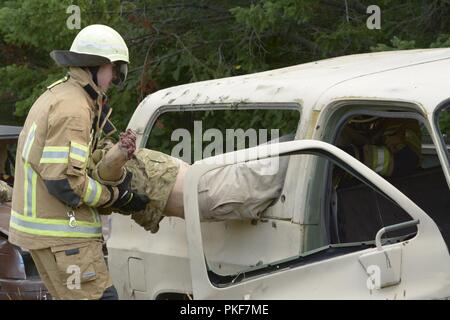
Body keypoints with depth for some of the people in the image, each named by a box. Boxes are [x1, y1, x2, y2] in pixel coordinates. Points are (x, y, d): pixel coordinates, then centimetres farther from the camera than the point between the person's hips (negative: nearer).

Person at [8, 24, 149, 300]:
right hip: (61, 232, -11)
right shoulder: (73, 108, -18)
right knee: (100, 295, -9)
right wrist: (117, 197, -14)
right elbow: (63, 179, -24)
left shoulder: (57, 96, 15)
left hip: (43, 222, 11)